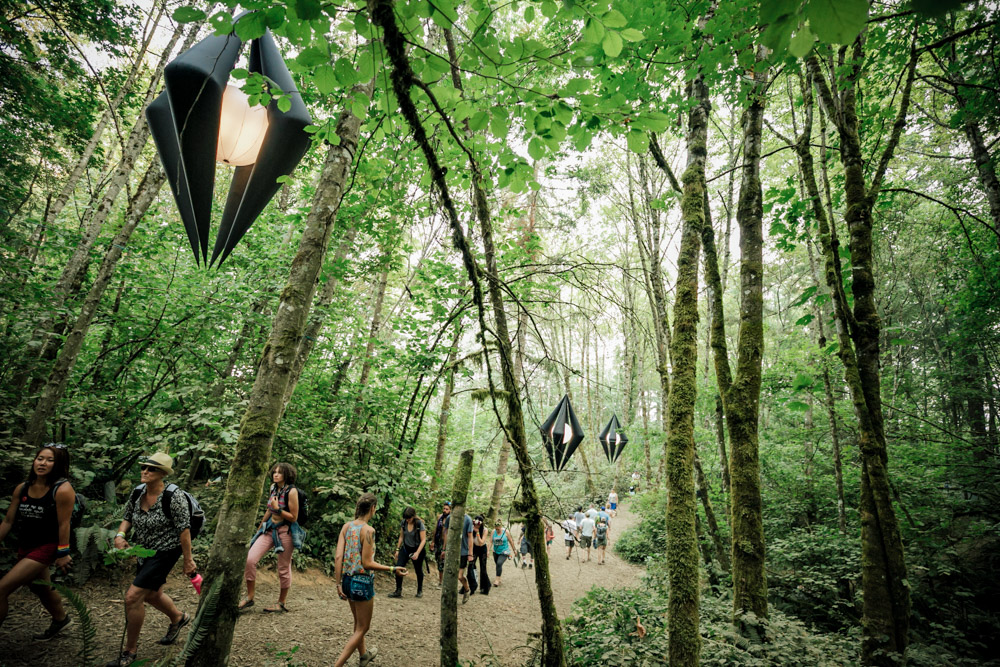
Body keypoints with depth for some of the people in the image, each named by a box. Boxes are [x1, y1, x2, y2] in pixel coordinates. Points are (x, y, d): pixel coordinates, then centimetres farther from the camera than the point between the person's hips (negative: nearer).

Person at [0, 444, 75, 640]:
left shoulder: (62, 489, -21)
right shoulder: (22, 489, -2)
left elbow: (63, 524, -18)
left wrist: (63, 554, -14)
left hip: (46, 548, -7)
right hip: (25, 547, 8)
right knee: (40, 588, 25)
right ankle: (61, 620, 50)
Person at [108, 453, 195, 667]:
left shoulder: (174, 497, -24)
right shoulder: (137, 492, -5)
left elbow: (184, 529, -21)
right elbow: (128, 517, 11)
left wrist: (188, 560, -18)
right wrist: (120, 535, -10)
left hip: (165, 552, -8)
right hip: (144, 551, 8)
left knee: (133, 597, -11)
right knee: (151, 595, 24)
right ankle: (179, 618, 53)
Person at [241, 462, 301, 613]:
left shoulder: (291, 491, -15)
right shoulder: (273, 487, 5)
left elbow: (294, 517, -14)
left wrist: (278, 509, -23)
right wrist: (259, 528, 25)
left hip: (285, 532, -7)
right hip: (269, 529, 7)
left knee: (283, 569, 5)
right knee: (250, 559, -5)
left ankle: (281, 603, 22)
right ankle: (249, 598, 11)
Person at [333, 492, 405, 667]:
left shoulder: (346, 526, 0)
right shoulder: (368, 530, -19)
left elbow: (338, 557, -4)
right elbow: (367, 563, -19)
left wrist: (338, 584, 1)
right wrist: (393, 569, -12)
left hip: (347, 580, 7)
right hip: (363, 582, -7)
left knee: (358, 622, 28)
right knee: (362, 628, 10)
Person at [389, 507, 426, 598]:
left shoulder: (420, 524, -19)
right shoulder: (403, 523, -6)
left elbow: (423, 540, -18)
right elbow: (401, 537, 7)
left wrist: (417, 553, -26)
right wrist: (397, 549, 6)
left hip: (417, 549, -4)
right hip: (405, 548, 4)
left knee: (418, 570, 11)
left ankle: (420, 591, 31)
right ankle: (398, 591, -1)